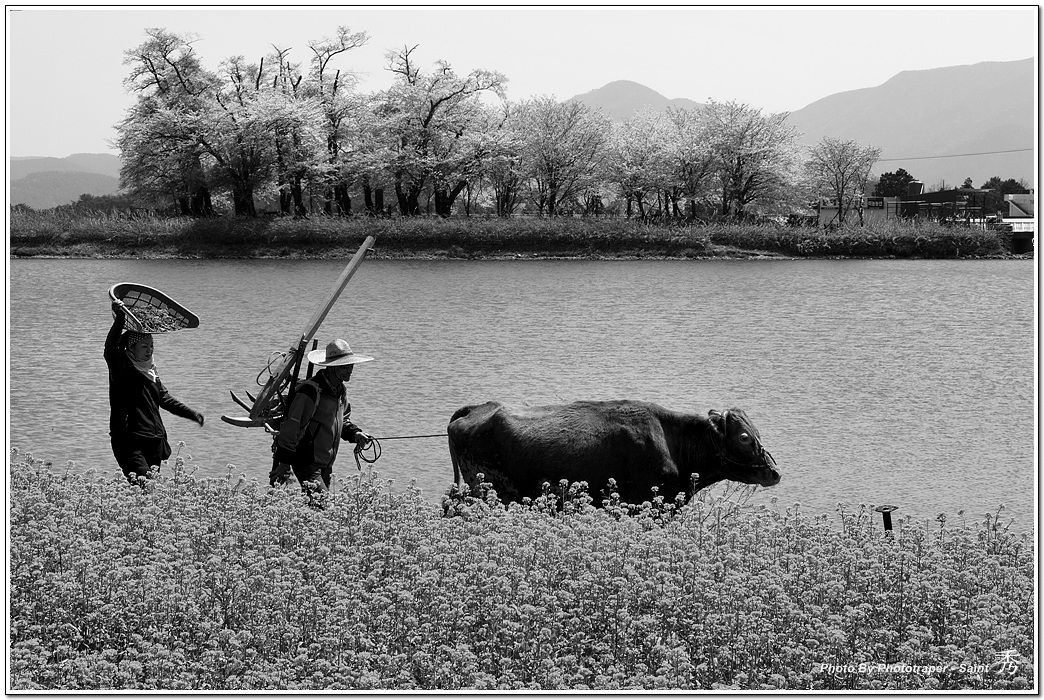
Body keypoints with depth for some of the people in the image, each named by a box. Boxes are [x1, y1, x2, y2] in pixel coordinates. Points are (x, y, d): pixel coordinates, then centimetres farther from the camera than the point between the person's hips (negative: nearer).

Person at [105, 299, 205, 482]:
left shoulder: (150, 373, 20)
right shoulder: (122, 368, -4)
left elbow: (165, 399, 28)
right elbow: (110, 347, -23)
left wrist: (191, 413, 23)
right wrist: (120, 319, -34)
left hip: (154, 441, 7)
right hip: (130, 441, -7)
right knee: (142, 481, -24)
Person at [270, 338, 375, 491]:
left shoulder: (341, 391, 10)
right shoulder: (310, 391, -20)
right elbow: (291, 428, -19)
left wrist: (355, 433, 4)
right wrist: (284, 463, -18)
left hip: (326, 465, 9)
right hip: (306, 463, -9)